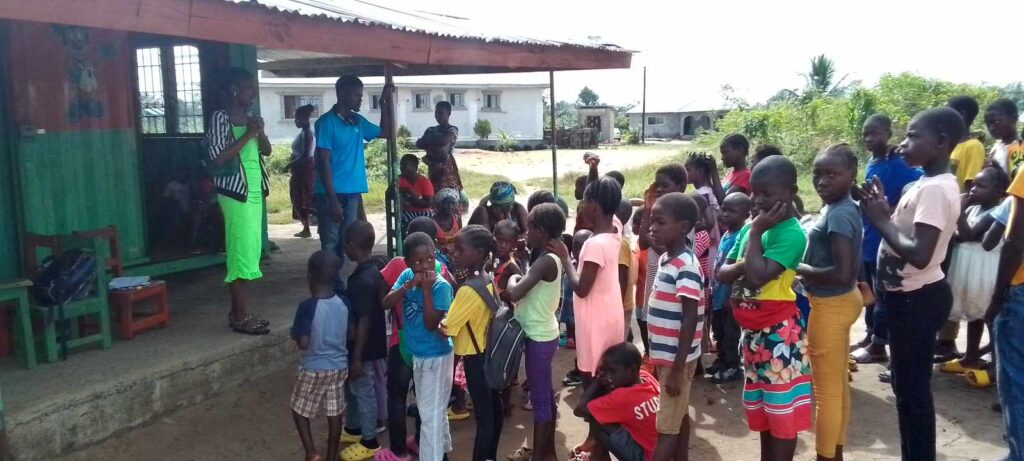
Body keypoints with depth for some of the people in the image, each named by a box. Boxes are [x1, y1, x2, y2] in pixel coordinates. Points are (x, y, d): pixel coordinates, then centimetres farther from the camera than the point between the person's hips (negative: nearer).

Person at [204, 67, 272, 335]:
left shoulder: (250, 117, 13)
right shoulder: (220, 117, -9)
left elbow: (267, 151, 17)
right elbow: (218, 159, -17)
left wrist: (260, 132, -2)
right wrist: (247, 135, -16)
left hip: (254, 191, 8)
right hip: (235, 193, -8)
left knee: (251, 250, 8)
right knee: (241, 250, -8)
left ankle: (238, 312, 16)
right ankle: (241, 317, -2)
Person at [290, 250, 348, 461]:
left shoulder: (307, 307, -21)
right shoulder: (343, 303, -3)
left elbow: (303, 343, -22)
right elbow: (350, 334, 6)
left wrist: (294, 333, -3)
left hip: (313, 369, -5)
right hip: (339, 367, 5)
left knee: (299, 411, 14)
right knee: (335, 414, 13)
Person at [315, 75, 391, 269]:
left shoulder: (358, 121, 10)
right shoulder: (327, 121, -8)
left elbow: (385, 131, 27)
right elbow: (323, 162, -12)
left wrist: (384, 103, 14)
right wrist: (332, 199, -18)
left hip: (353, 193, 7)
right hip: (331, 194, -6)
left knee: (346, 243, 10)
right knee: (330, 244, -5)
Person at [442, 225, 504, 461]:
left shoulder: (467, 291, -27)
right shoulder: (489, 280, 0)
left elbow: (445, 329, -26)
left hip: (475, 357, -9)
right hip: (489, 351, 9)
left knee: (483, 415, 1)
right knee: (493, 407, 20)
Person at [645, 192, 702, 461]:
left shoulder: (686, 266, -21)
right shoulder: (665, 259, 7)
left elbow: (690, 320, -22)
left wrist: (677, 369, -22)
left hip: (677, 359, -8)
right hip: (666, 355, 9)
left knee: (666, 427, -1)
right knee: (679, 418, 18)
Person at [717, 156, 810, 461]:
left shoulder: (791, 233, -18)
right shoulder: (752, 227, 7)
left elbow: (758, 276, -29)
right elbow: (722, 273, 7)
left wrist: (756, 232, -20)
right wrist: (742, 266, -13)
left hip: (779, 334, -8)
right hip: (752, 331, 8)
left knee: (783, 410, 3)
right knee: (762, 408, 20)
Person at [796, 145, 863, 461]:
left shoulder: (838, 214, -23)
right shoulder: (844, 209, 6)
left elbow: (842, 273, -30)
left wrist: (799, 269, -18)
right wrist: (807, 266, 3)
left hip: (829, 305, -10)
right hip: (841, 301, 10)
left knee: (826, 390, 4)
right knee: (839, 384, 20)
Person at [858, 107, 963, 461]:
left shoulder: (934, 189, -21)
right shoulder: (931, 184, 10)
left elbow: (919, 254, -28)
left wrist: (881, 220, -19)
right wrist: (885, 211, 1)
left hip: (916, 299, -10)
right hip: (912, 295, 10)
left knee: (912, 388, 1)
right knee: (909, 385, 18)